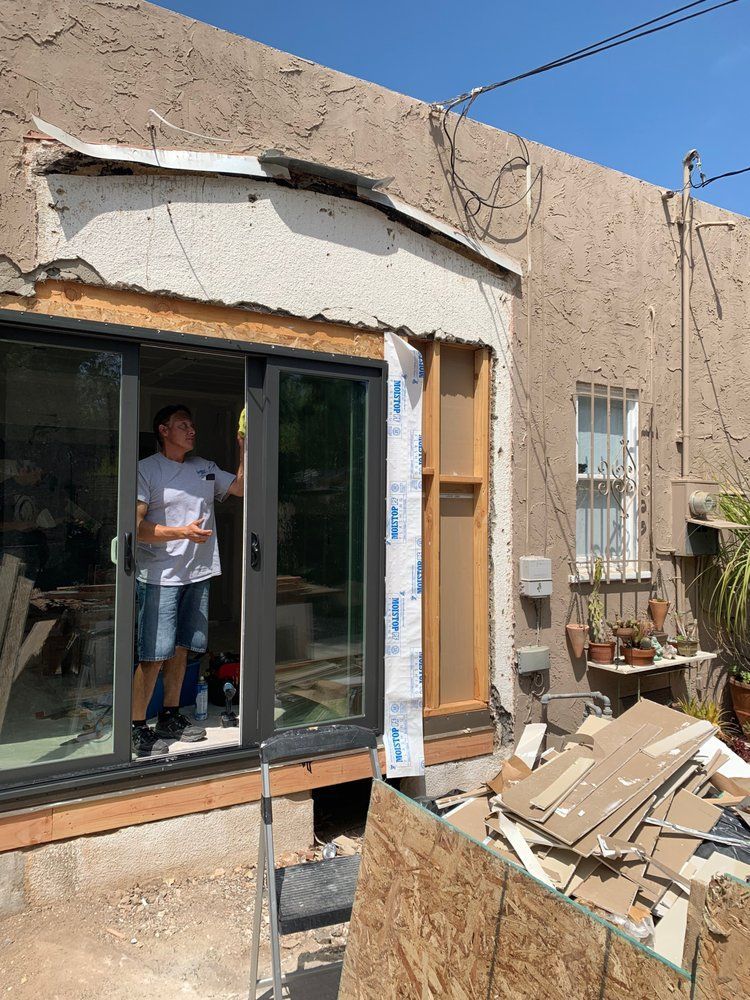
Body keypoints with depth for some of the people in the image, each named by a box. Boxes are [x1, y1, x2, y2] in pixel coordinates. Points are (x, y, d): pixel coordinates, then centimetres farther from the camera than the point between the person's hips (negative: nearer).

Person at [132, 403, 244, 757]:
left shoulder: (206, 469, 15)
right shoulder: (146, 469, -5)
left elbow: (242, 487, 17)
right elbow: (136, 525, -12)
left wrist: (244, 447, 7)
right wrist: (183, 532, -20)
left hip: (198, 575, 6)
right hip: (160, 577, -6)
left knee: (181, 649, 14)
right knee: (154, 655, -5)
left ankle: (170, 717, 26)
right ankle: (137, 727, 7)